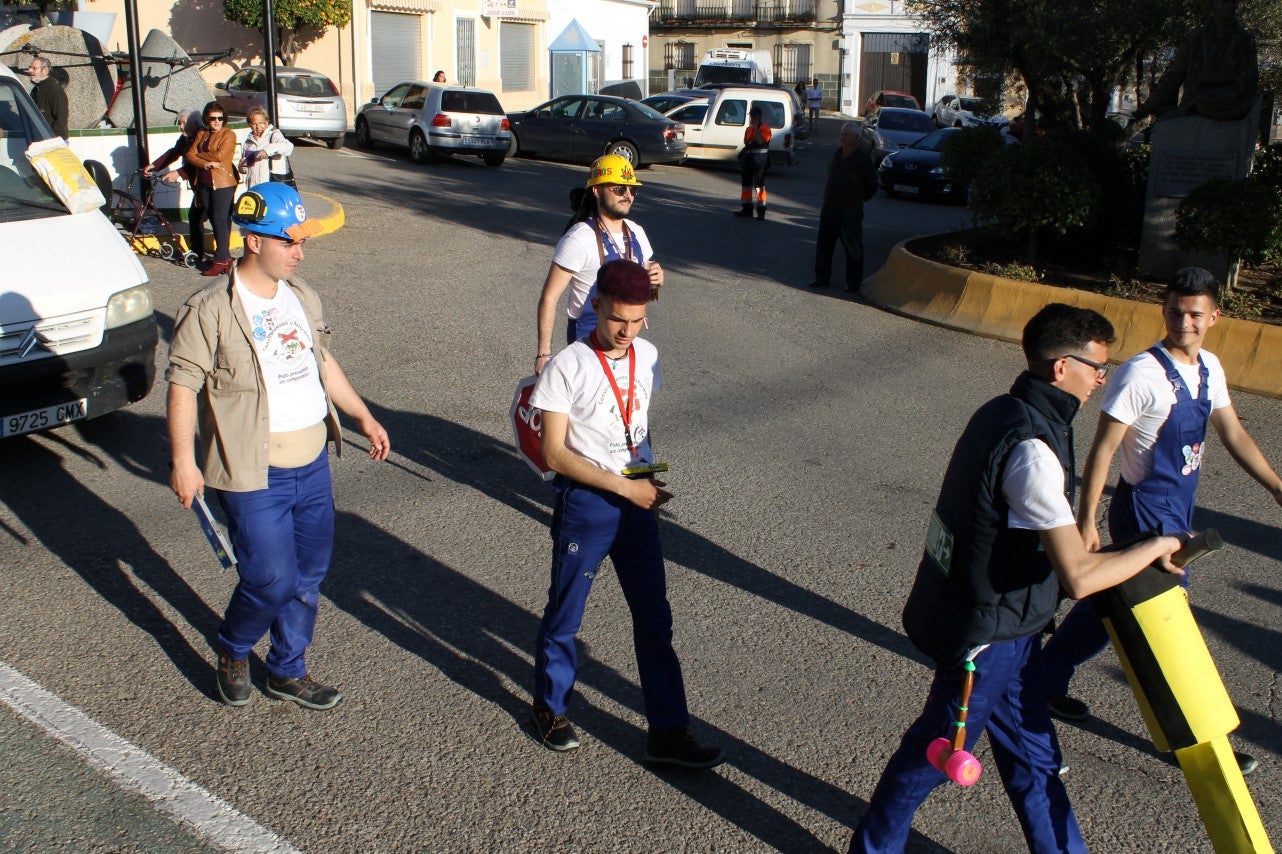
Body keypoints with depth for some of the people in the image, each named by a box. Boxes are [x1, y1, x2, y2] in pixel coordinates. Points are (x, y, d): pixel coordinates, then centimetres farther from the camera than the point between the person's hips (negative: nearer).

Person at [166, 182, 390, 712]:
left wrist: (362, 416, 19)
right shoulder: (211, 309, -14)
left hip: (313, 463, 7)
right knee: (272, 580, -3)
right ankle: (233, 652, 28)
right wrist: (183, 462, -17)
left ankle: (289, 671, 32)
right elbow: (183, 385, -14)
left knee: (309, 574, 14)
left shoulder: (301, 296, 9)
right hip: (254, 474, -7)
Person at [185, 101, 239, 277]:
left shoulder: (229, 135, -4)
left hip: (223, 184, -7)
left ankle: (221, 260, -5)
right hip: (204, 183, 7)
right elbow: (189, 155, 4)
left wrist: (199, 154, -4)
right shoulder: (201, 134, 13)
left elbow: (219, 155, -17)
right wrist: (205, 163, -14)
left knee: (220, 220, -9)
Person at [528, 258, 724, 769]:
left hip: (637, 500, 5)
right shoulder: (568, 367, -15)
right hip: (585, 503, -5)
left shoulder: (647, 356, 2)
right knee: (565, 615, 10)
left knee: (654, 618, 7)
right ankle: (550, 707, 35)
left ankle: (668, 733, 16)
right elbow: (554, 453, -16)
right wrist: (624, 487, -19)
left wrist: (650, 481, 6)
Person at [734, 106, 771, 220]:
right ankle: (747, 209, 22)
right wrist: (742, 159, 18)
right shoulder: (748, 129, 15)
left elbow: (761, 140, -25)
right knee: (746, 185, 12)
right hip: (748, 159, 8)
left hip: (759, 161, -8)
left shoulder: (765, 128, -8)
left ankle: (761, 211, -4)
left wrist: (756, 127, -22)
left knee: (759, 186, -7)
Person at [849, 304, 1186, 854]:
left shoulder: (1001, 413, 2)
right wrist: (1155, 547, -16)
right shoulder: (1033, 448, -28)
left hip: (991, 619, 9)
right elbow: (1079, 576, -30)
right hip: (988, 635, -9)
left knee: (1033, 754, 20)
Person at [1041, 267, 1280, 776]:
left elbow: (1234, 436, 12)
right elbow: (1102, 449, -19)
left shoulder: (1210, 370, 4)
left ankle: (1049, 679, 36)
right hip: (1147, 512, -8)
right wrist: (1086, 521, -19)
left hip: (1178, 509, 8)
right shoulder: (1142, 374, -20)